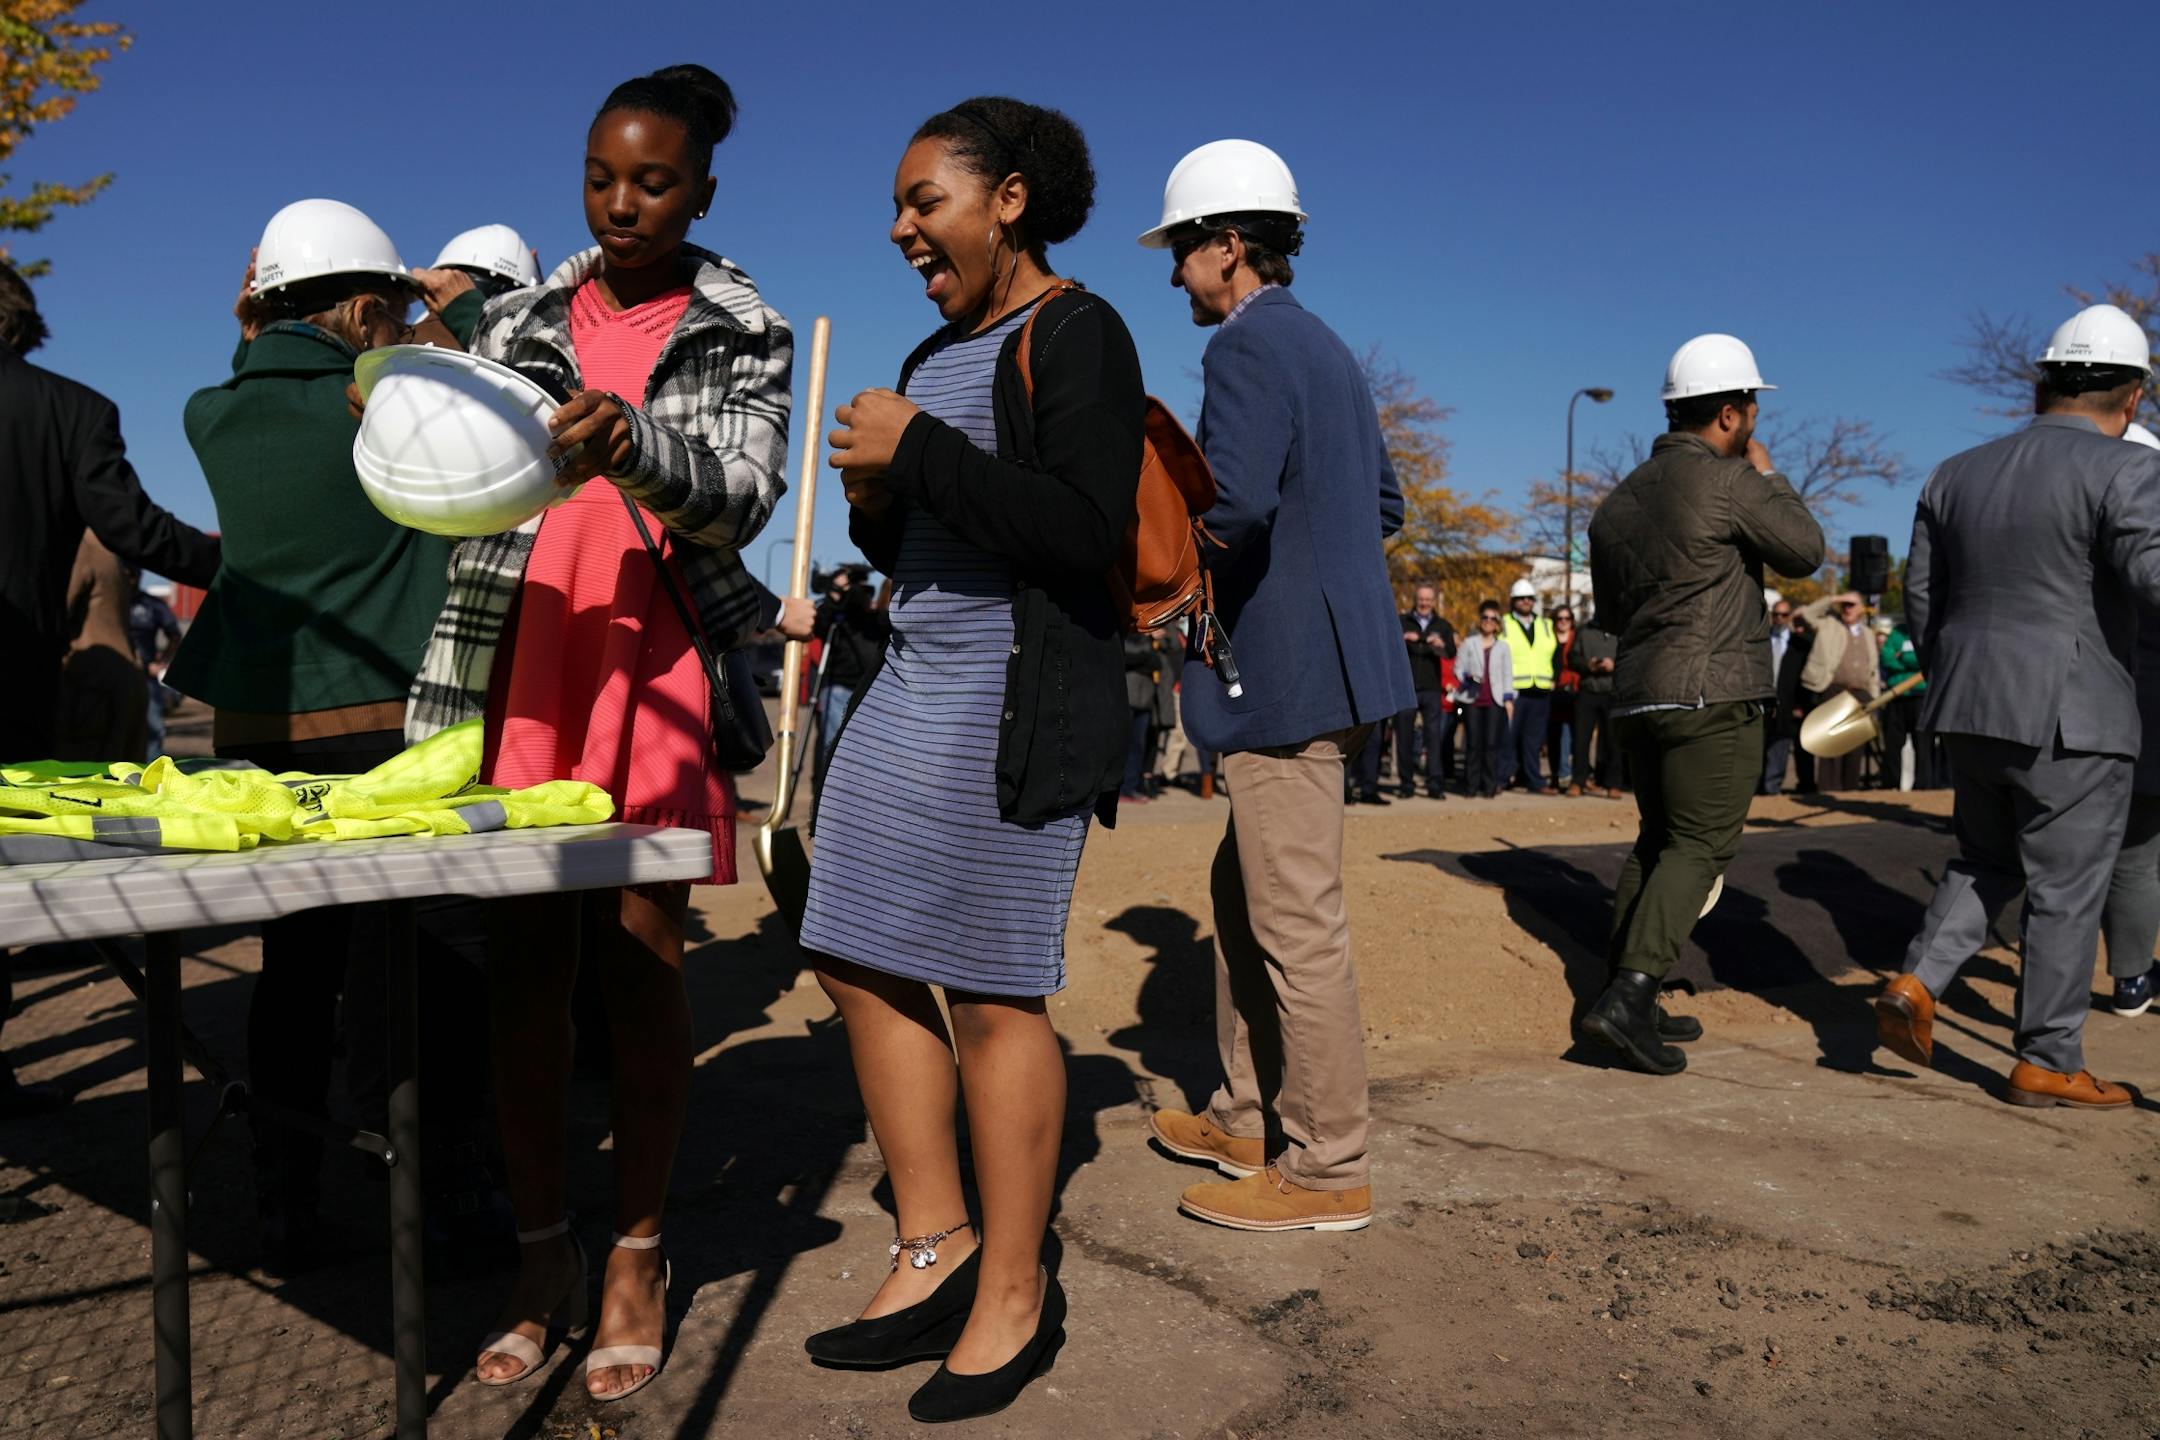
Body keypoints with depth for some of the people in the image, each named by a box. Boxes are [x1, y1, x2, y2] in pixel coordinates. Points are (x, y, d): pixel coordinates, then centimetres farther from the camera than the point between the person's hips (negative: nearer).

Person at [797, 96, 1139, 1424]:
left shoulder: (1076, 335, -6)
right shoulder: (937, 354, 19)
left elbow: (1089, 530, -19)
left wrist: (921, 449, -15)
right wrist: (872, 494, 2)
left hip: (1021, 703, -9)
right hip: (915, 687, 9)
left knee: (992, 993, -4)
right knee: (864, 963, 7)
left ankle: (1015, 1296, 12)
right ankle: (936, 1249, 20)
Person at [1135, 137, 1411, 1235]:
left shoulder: (1249, 343, -12)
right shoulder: (1327, 349, 19)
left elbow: (1237, 500, -26)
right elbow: (1384, 504, 23)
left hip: (1285, 673, -10)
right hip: (1325, 661, 11)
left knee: (1297, 925, -3)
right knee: (1244, 892, 18)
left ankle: (1328, 1171, 9)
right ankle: (1249, 1117, 29)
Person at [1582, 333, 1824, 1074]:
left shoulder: (1617, 500, 14)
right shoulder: (1728, 480, -10)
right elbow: (1804, 551, 2)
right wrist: (1767, 474, 13)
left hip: (1637, 696, 8)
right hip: (1712, 694, -8)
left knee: (1658, 843, 14)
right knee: (1701, 846, -6)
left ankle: (1630, 1002, 14)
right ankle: (1629, 995, -17)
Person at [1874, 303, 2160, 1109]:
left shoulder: (1957, 475, 9)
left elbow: (1919, 598, 11)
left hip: (1973, 710, 6)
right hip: (2069, 717, -5)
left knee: (1987, 864, 20)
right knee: (2066, 892, 5)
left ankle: (1916, 985, 2)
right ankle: (2047, 1064, 12)